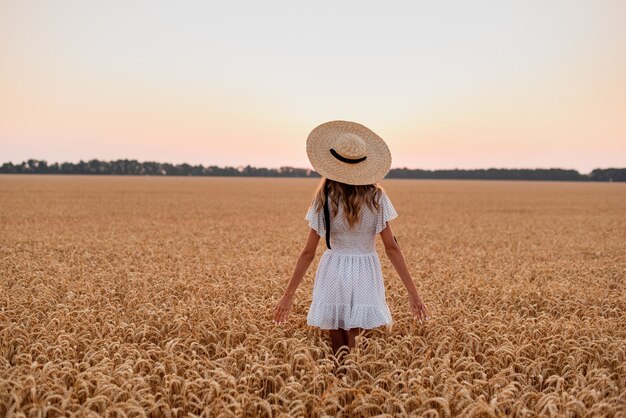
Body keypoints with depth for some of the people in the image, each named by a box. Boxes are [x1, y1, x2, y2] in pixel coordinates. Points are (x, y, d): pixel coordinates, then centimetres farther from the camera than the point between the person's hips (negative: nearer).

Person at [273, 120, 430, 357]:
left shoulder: (324, 200, -5)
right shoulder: (377, 198, -5)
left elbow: (308, 253, -3)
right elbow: (392, 248, -6)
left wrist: (289, 294, 4)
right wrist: (413, 292, -2)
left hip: (333, 276, 0)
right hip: (365, 276, 0)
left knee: (338, 349, 11)